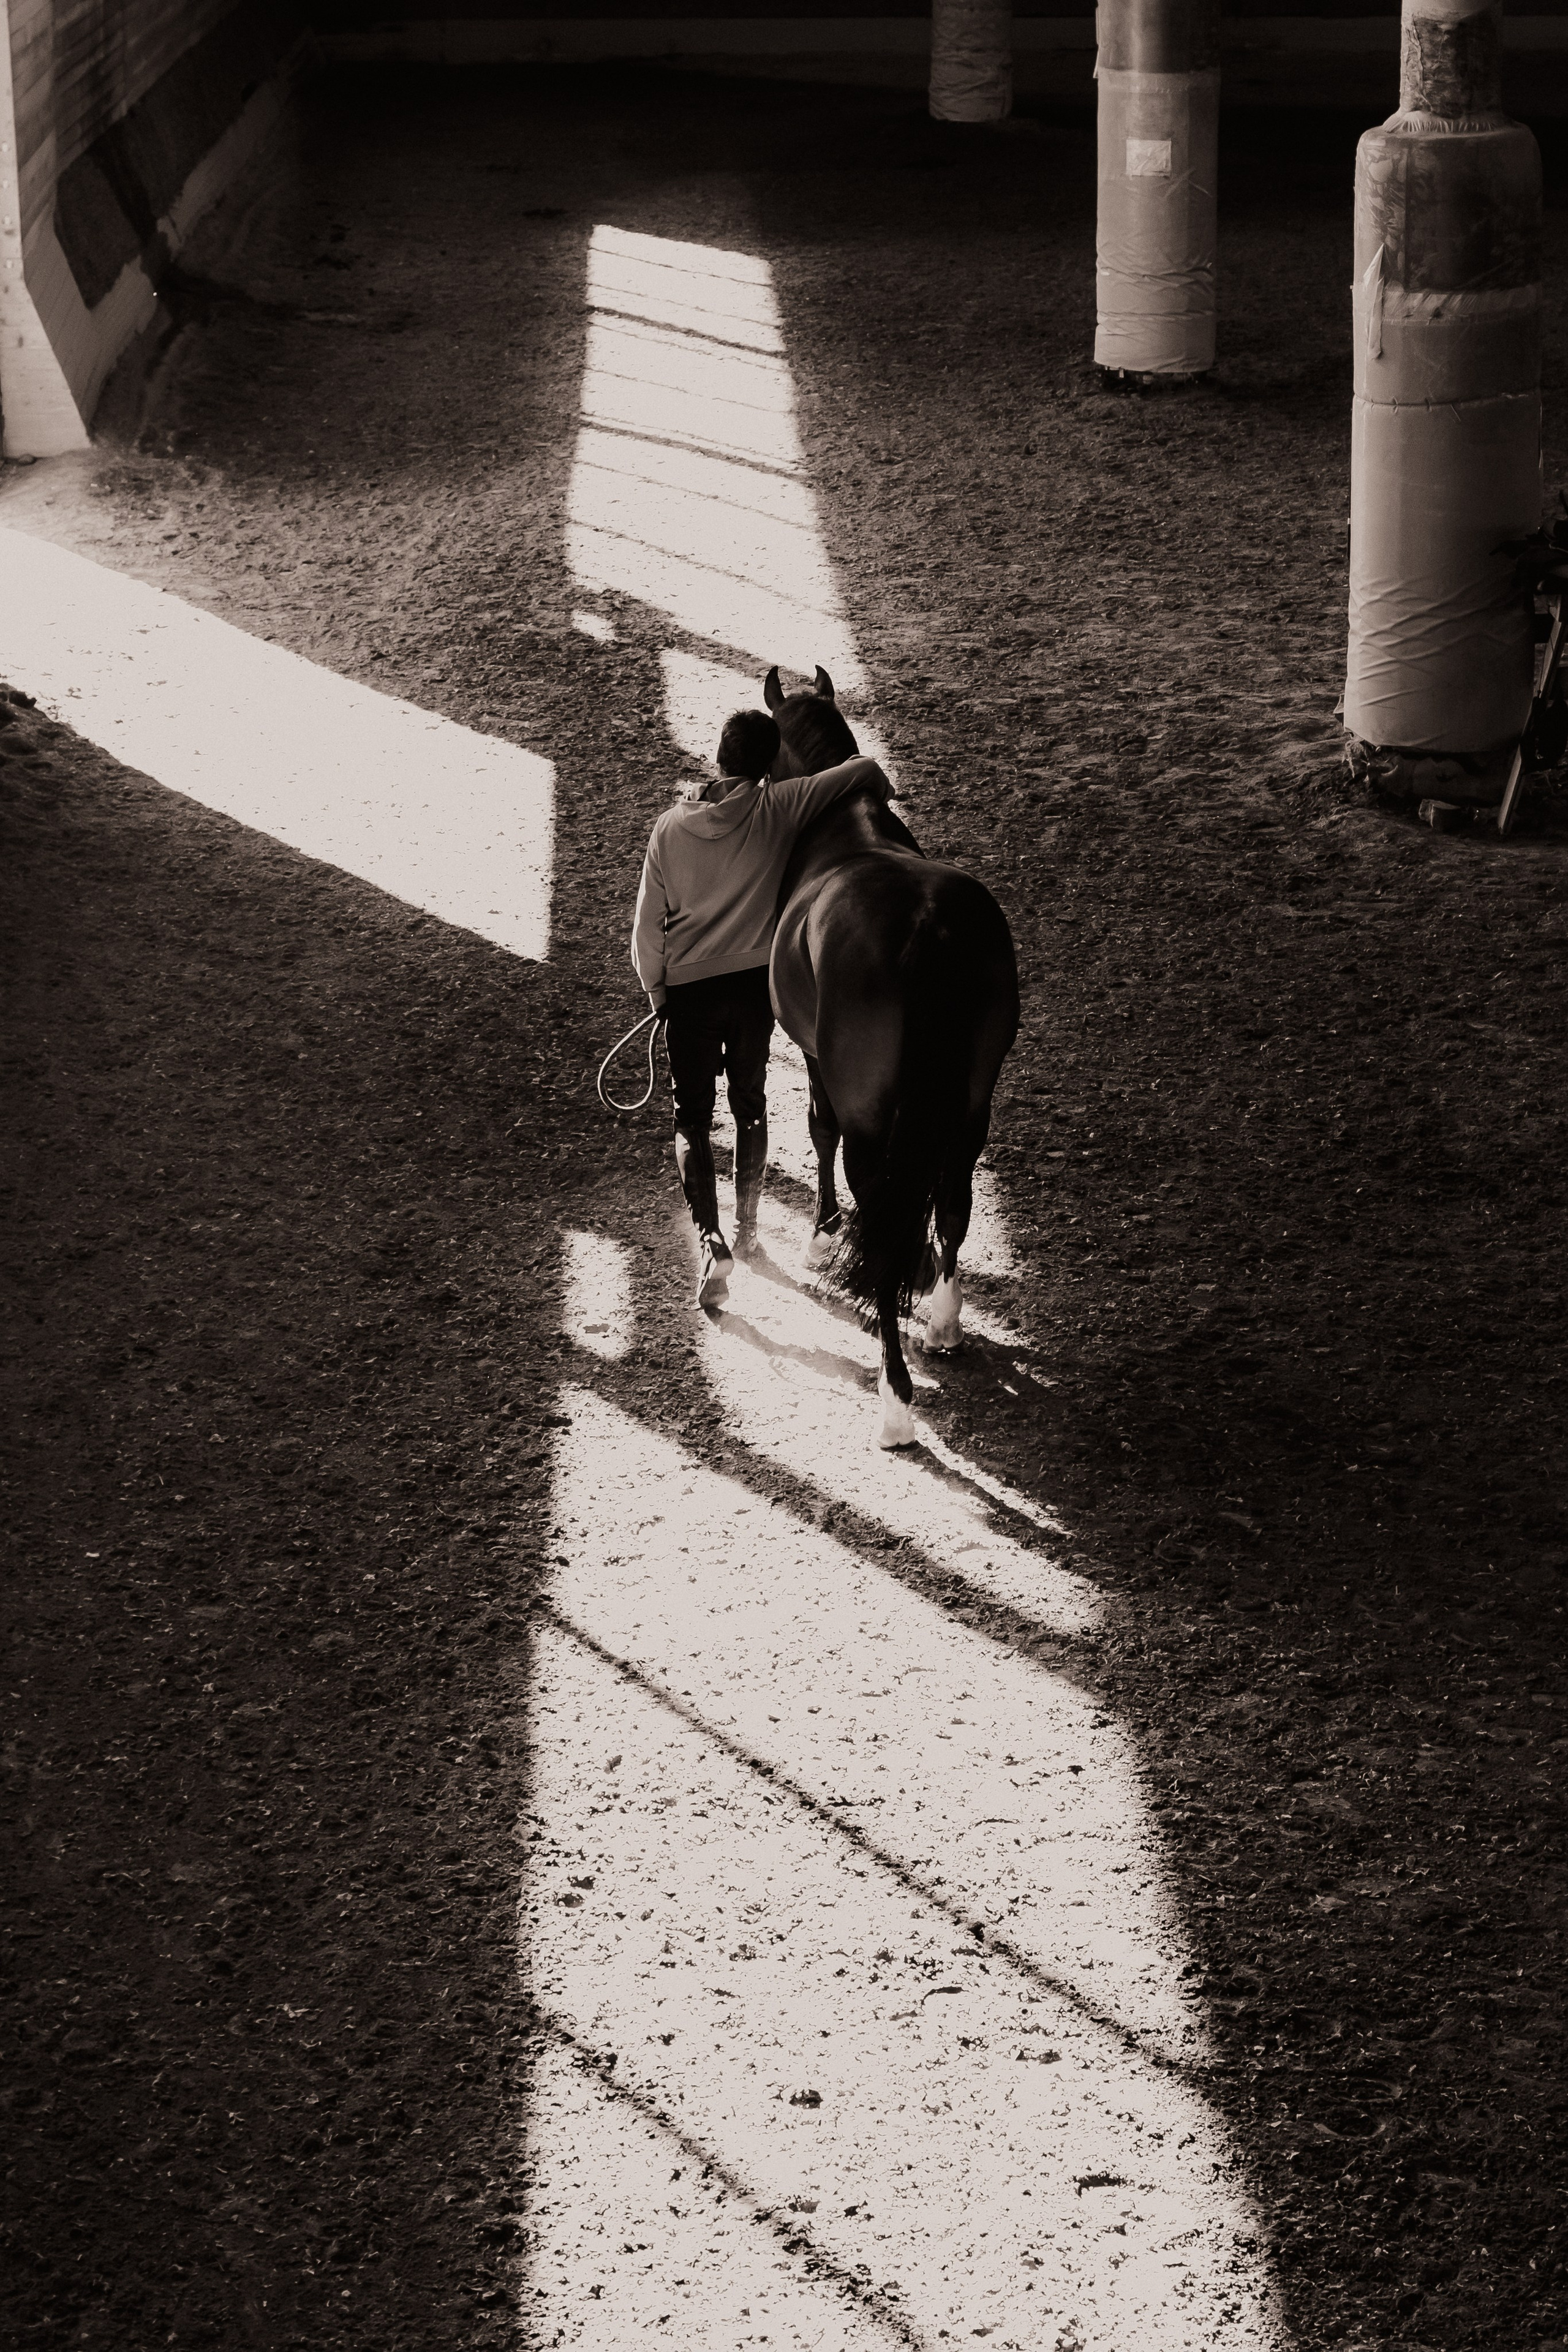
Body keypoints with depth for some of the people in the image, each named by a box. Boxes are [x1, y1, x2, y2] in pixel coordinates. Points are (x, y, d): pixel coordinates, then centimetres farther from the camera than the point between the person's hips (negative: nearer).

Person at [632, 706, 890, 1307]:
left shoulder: (672, 827, -8)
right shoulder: (780, 808, -10)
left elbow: (649, 923, -3)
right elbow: (863, 771, -9)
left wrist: (655, 988, 12)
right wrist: (885, 802, 14)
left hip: (688, 989, -1)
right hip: (755, 985, 1)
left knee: (692, 1119, 5)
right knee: (750, 1104, 20)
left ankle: (711, 1241, -13)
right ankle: (746, 1225, 33)